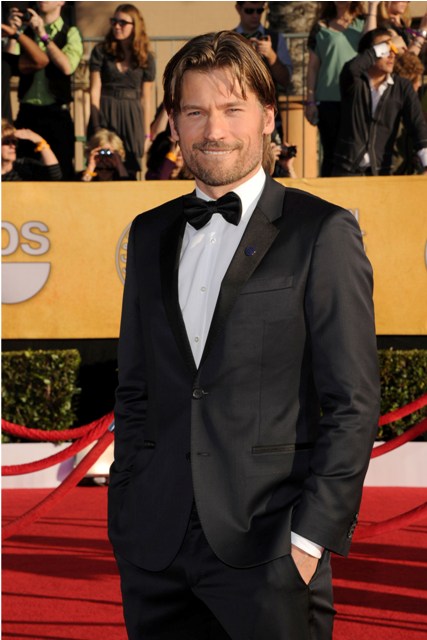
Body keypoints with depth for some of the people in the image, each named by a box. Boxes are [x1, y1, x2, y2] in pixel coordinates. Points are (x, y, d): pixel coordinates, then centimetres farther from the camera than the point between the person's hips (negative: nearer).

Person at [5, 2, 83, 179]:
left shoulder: (70, 34, 2)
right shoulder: (24, 30, 9)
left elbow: (67, 67, -16)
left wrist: (43, 35, -19)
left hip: (56, 113, -2)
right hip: (27, 113, 2)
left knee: (61, 172, -1)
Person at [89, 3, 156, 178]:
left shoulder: (146, 58, 6)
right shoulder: (102, 51, 2)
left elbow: (145, 98, 7)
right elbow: (95, 91, -2)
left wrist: (146, 133, 5)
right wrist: (96, 127, -9)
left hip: (131, 117, 1)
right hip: (105, 113, -1)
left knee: (129, 171, 2)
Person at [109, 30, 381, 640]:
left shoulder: (323, 232, -2)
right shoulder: (150, 234, 13)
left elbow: (353, 403, -6)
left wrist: (311, 538, -11)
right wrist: (124, 516, 9)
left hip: (268, 546, -4)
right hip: (156, 543, 4)